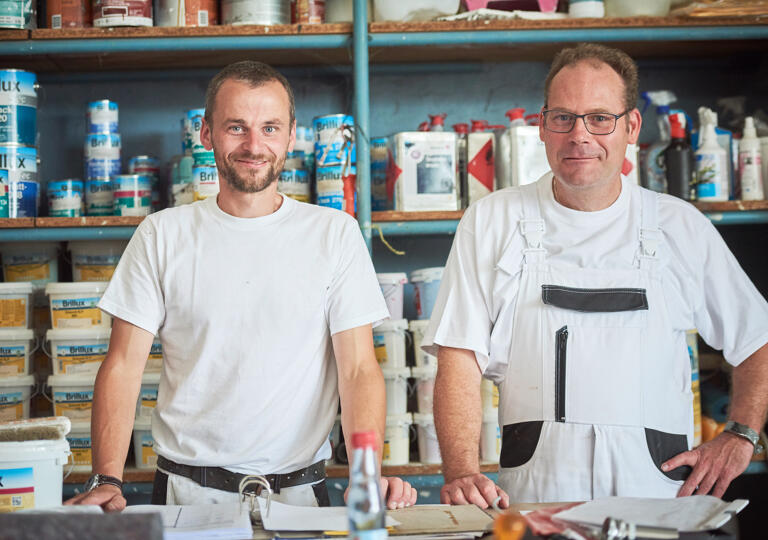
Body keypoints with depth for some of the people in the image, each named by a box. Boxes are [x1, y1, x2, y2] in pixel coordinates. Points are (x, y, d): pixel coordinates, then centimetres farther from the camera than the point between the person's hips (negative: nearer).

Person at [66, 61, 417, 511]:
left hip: (298, 489, 0)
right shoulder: (162, 235, 6)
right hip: (186, 490, 0)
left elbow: (359, 369, 0)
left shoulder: (335, 233, 4)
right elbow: (124, 365, 4)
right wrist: (107, 480, -10)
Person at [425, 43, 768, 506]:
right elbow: (460, 359, 3)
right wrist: (462, 473, -10)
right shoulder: (491, 221, 8)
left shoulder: (682, 227, 12)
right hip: (533, 499, -1)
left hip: (655, 496, 1)